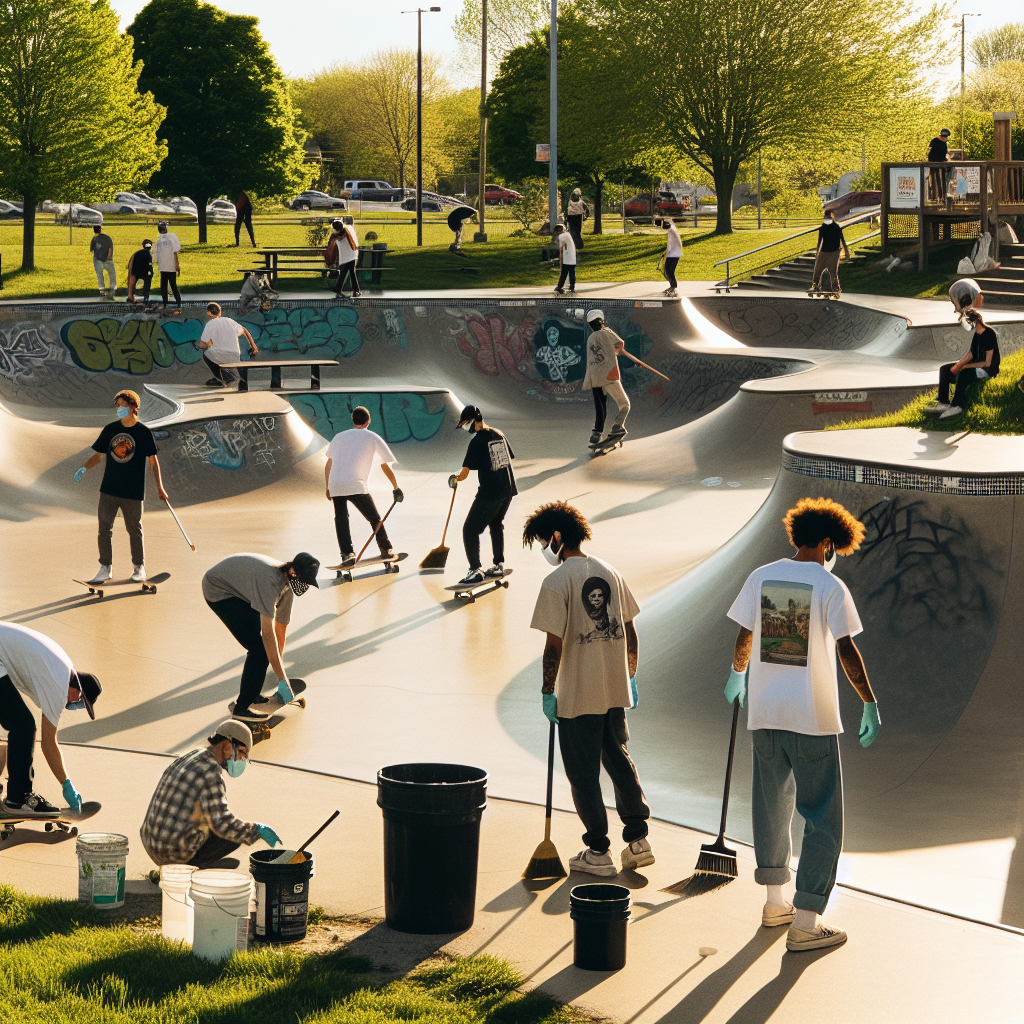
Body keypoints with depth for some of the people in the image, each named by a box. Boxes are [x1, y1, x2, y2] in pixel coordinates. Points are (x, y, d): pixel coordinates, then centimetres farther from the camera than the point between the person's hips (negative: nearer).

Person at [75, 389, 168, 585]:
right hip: (109, 489, 3)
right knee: (104, 528, 1)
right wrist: (84, 468, -5)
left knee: (134, 530, 5)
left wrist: (159, 487, -6)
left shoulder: (144, 432, -3)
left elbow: (153, 460, 0)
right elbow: (98, 455, 13)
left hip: (133, 491, -3)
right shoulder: (110, 429, 6)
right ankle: (105, 568, 9)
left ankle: (139, 568, 19)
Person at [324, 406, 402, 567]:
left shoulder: (339, 436, 22)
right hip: (356, 486, -3)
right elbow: (385, 465, 15)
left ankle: (347, 553, -5)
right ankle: (386, 550, 13)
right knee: (375, 518, 10)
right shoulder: (373, 438, 12)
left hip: (335, 486, 3)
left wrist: (328, 488, 33)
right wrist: (396, 488, 26)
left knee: (341, 519, 9)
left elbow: (329, 463, 25)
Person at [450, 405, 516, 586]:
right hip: (508, 490, 8)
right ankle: (499, 566, 29)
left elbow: (465, 472, -13)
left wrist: (455, 479, 7)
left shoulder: (477, 441, -14)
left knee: (470, 529, -1)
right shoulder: (499, 435, 8)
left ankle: (475, 571, -6)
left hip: (489, 493, -8)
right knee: (496, 524, 25)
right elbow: (509, 459, 17)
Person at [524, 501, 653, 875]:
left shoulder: (556, 582, -13)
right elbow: (630, 633, 10)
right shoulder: (610, 573, 6)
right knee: (619, 760, 20)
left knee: (583, 773, 5)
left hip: (577, 695, -6)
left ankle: (598, 852, 10)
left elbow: (554, 645, -16)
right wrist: (630, 678, 20)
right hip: (615, 690, 6)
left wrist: (548, 692, -7)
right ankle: (638, 839, 21)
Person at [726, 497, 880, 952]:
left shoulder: (761, 577, 4)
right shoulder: (830, 587, -10)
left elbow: (743, 638, 10)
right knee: (822, 818, 1)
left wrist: (737, 675, 30)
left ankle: (776, 902, 31)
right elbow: (847, 651, -14)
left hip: (764, 712, 5)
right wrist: (870, 704, -7)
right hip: (812, 715, -5)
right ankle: (805, 922, -3)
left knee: (772, 807, 19)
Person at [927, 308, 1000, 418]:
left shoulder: (989, 335, -21)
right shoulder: (977, 334, 7)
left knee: (964, 373, -38)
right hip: (974, 365, 10)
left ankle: (957, 406, -32)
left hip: (988, 369, -10)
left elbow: (987, 363, -22)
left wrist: (964, 366, -20)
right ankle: (943, 403, -3)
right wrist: (958, 365, -2)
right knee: (944, 369, 2)